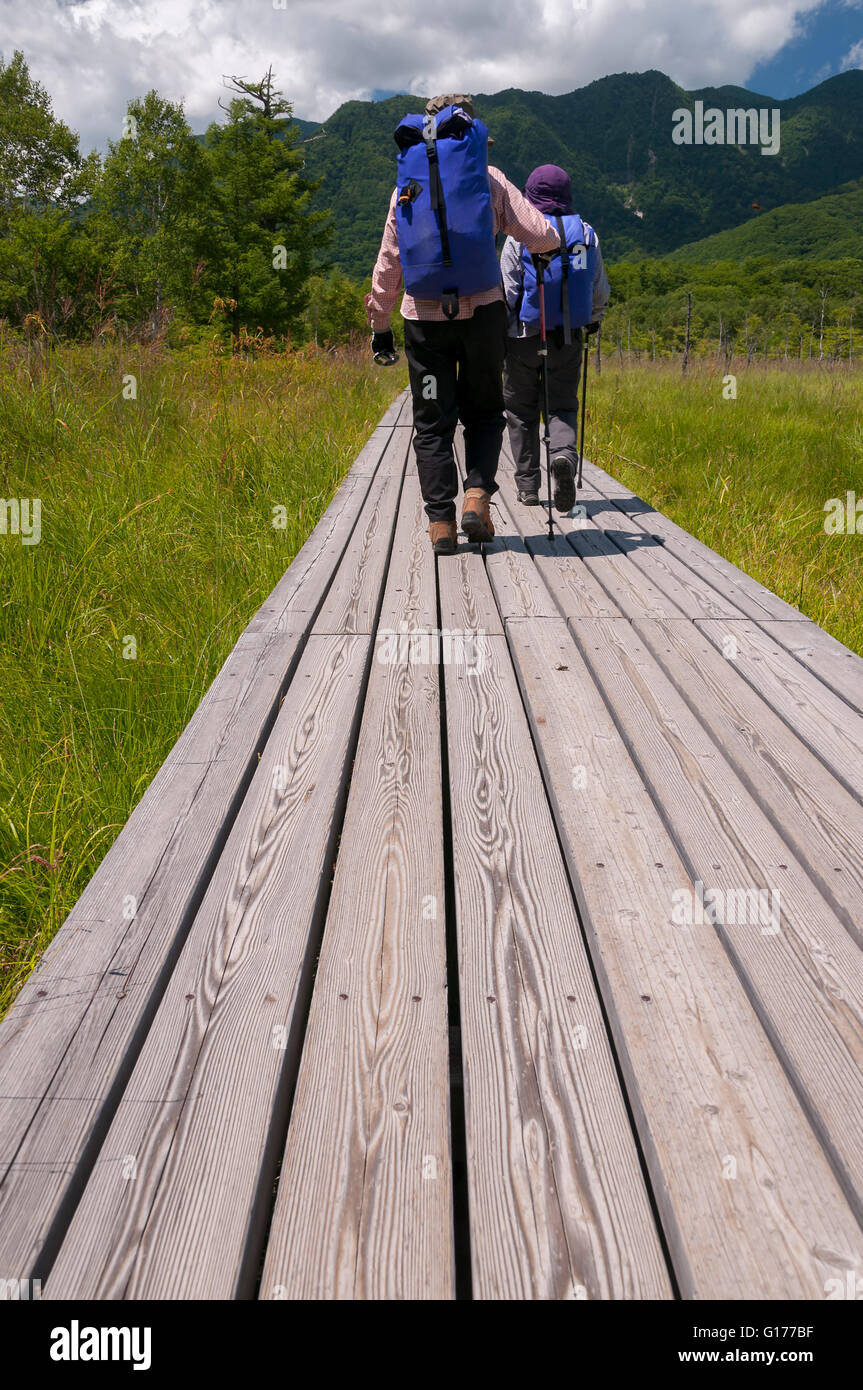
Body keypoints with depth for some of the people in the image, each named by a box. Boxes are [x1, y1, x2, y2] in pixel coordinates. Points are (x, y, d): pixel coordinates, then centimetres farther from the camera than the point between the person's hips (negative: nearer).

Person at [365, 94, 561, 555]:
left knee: (432, 423, 7)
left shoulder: (406, 185, 13)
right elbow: (543, 237, 1)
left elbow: (388, 263, 12)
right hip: (482, 310, -1)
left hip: (425, 316, 1)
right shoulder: (488, 179, 6)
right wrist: (550, 234, 25)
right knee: (483, 412, 15)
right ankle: (477, 494, -5)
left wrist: (379, 325, 18)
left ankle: (441, 523, 1)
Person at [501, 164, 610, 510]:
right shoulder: (587, 234, 4)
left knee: (521, 410, 10)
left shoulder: (520, 236, -7)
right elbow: (600, 291, 11)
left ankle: (528, 485, 12)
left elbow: (506, 293, -8)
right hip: (568, 338, 3)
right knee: (563, 405, 10)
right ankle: (565, 455, -22)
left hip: (525, 336, -2)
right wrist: (593, 321, 29)